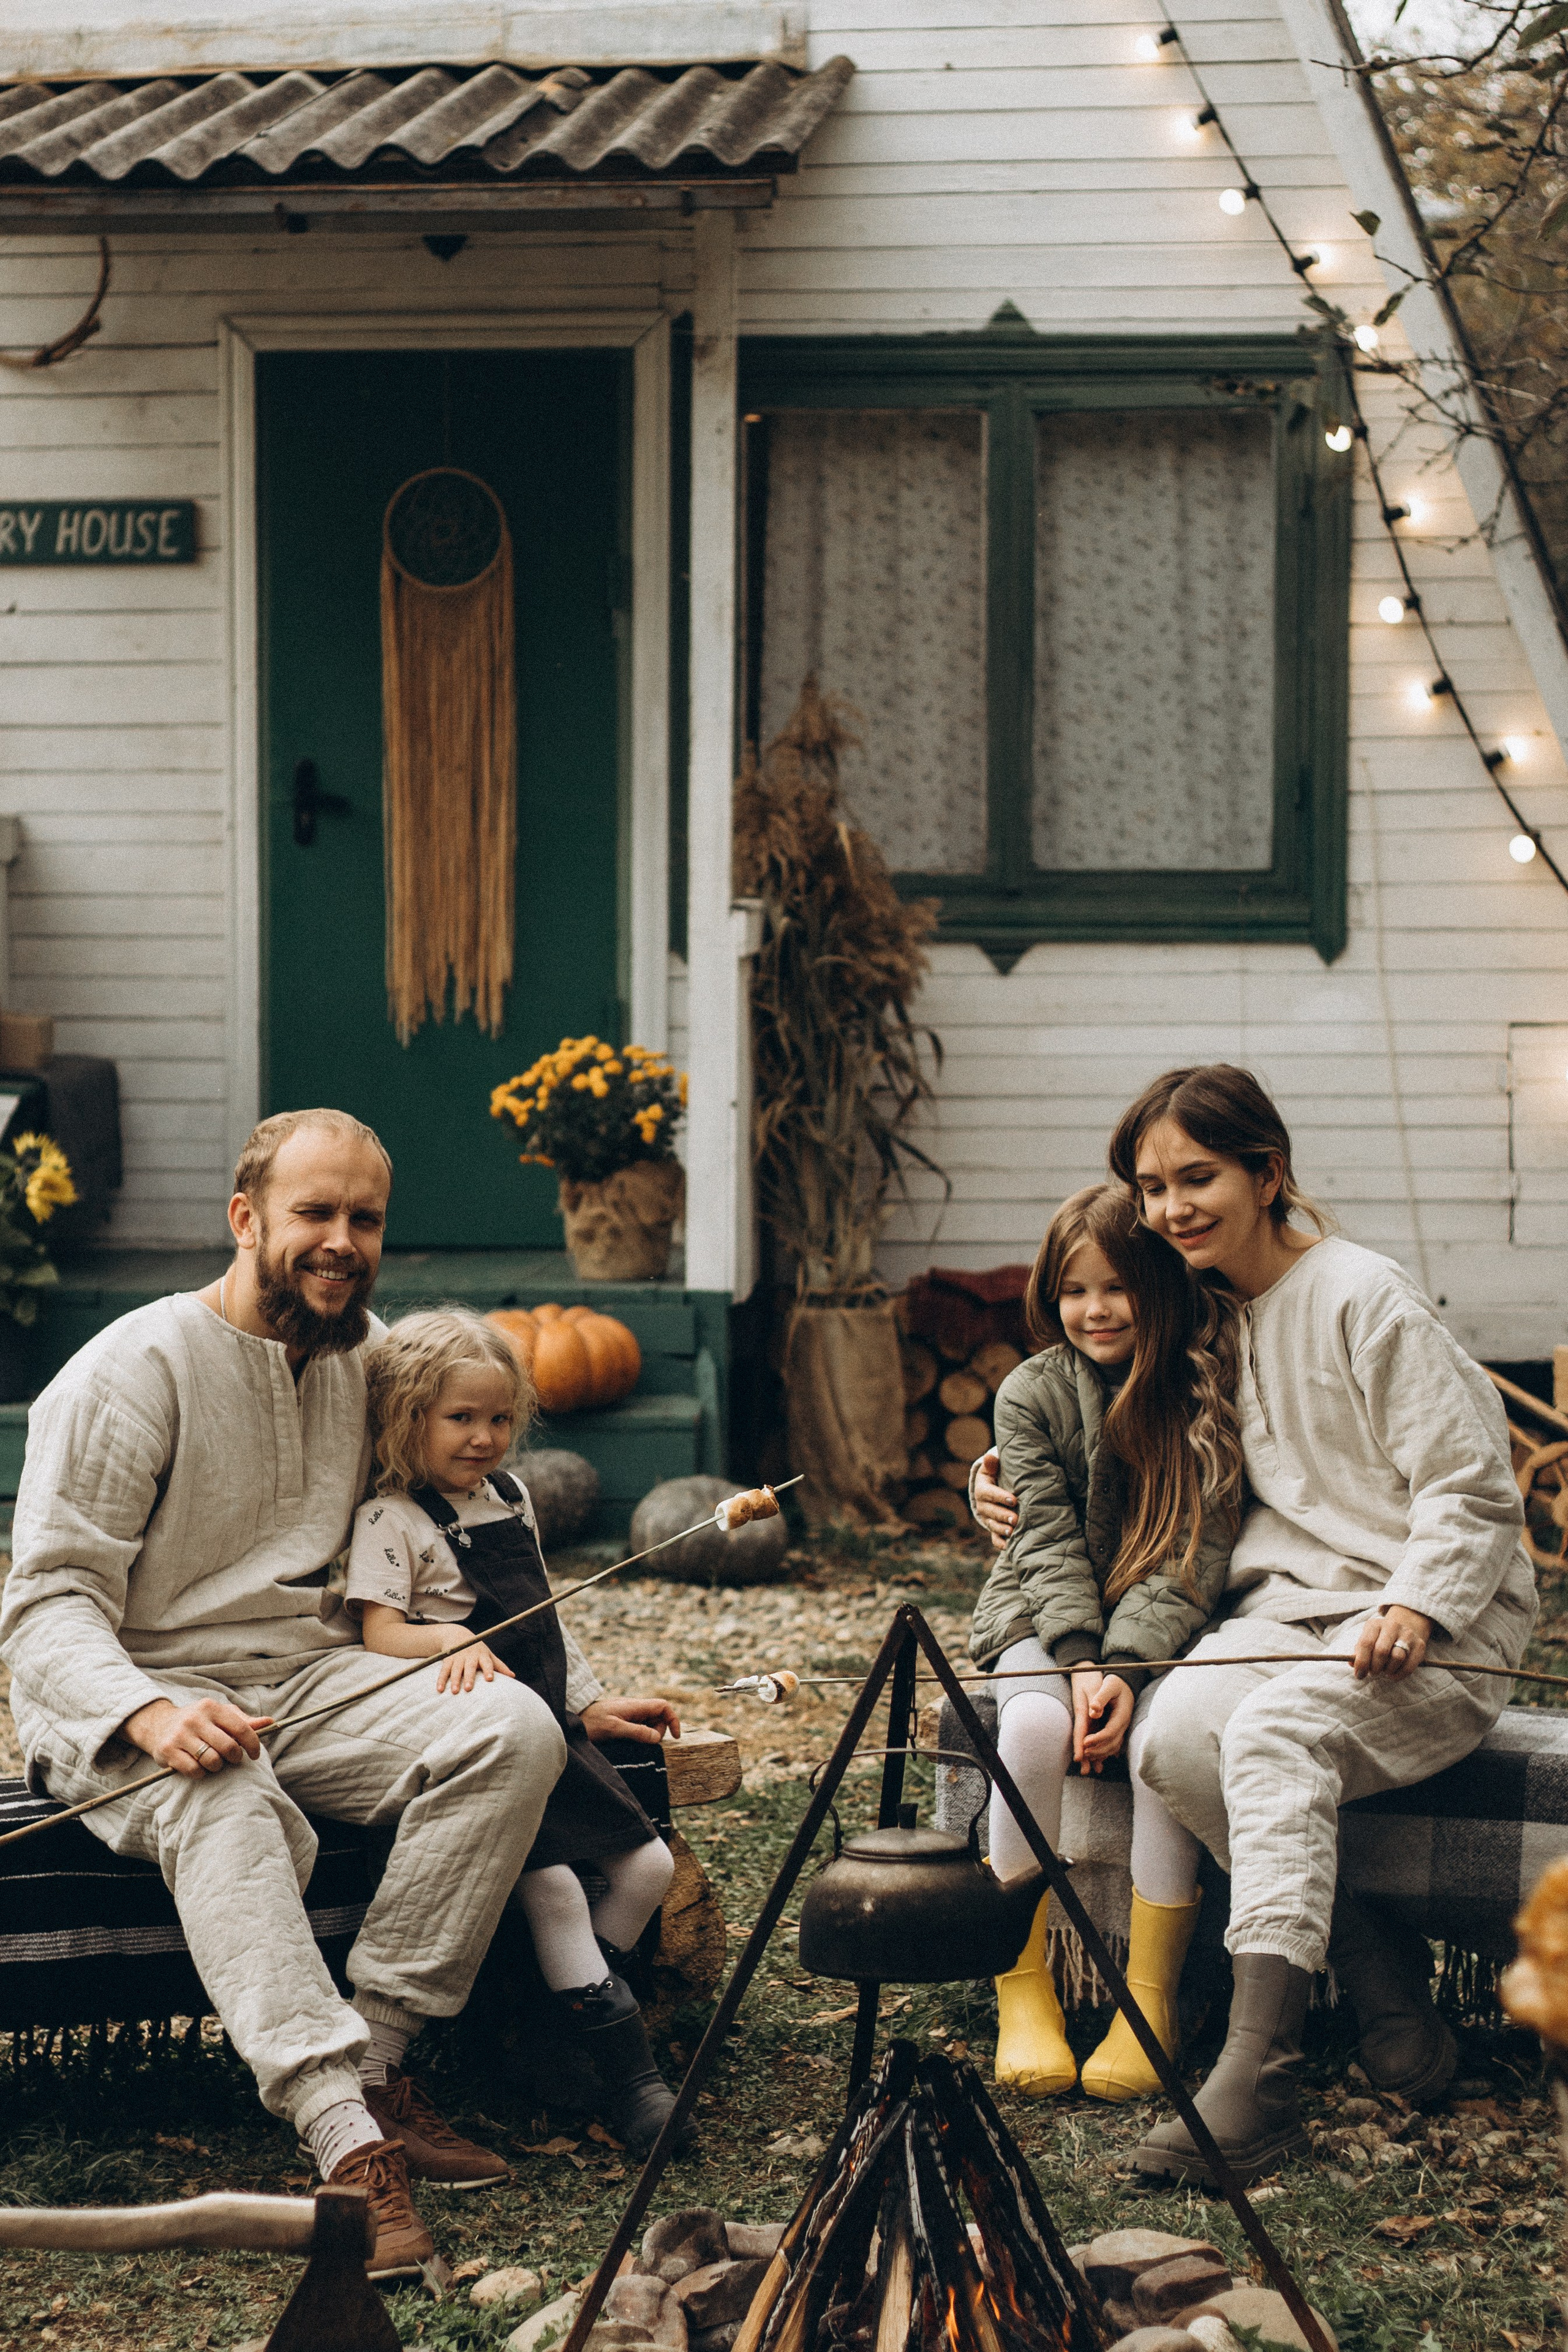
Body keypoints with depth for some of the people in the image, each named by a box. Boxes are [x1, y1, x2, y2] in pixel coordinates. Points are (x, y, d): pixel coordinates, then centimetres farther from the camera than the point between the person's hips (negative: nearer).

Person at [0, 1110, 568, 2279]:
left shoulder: (371, 1357, 12)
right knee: (225, 1810, -40)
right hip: (138, 1702, -5)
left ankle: (371, 2065, -23)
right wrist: (150, 1714, -33)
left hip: (313, 1678, 6)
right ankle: (349, 2145, -49)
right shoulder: (136, 1368, -8)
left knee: (515, 1730, -22)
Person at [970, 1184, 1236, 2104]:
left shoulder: (1205, 1396, -4)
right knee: (1034, 1725, -31)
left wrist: (1127, 1667, -23)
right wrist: (1081, 1662, -21)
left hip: (1166, 1628, -1)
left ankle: (1151, 2001, -20)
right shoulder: (1031, 1394, 1)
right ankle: (1024, 1990, -20)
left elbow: (1195, 1557, -10)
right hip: (1045, 1619, 1)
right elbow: (1049, 1541, -6)